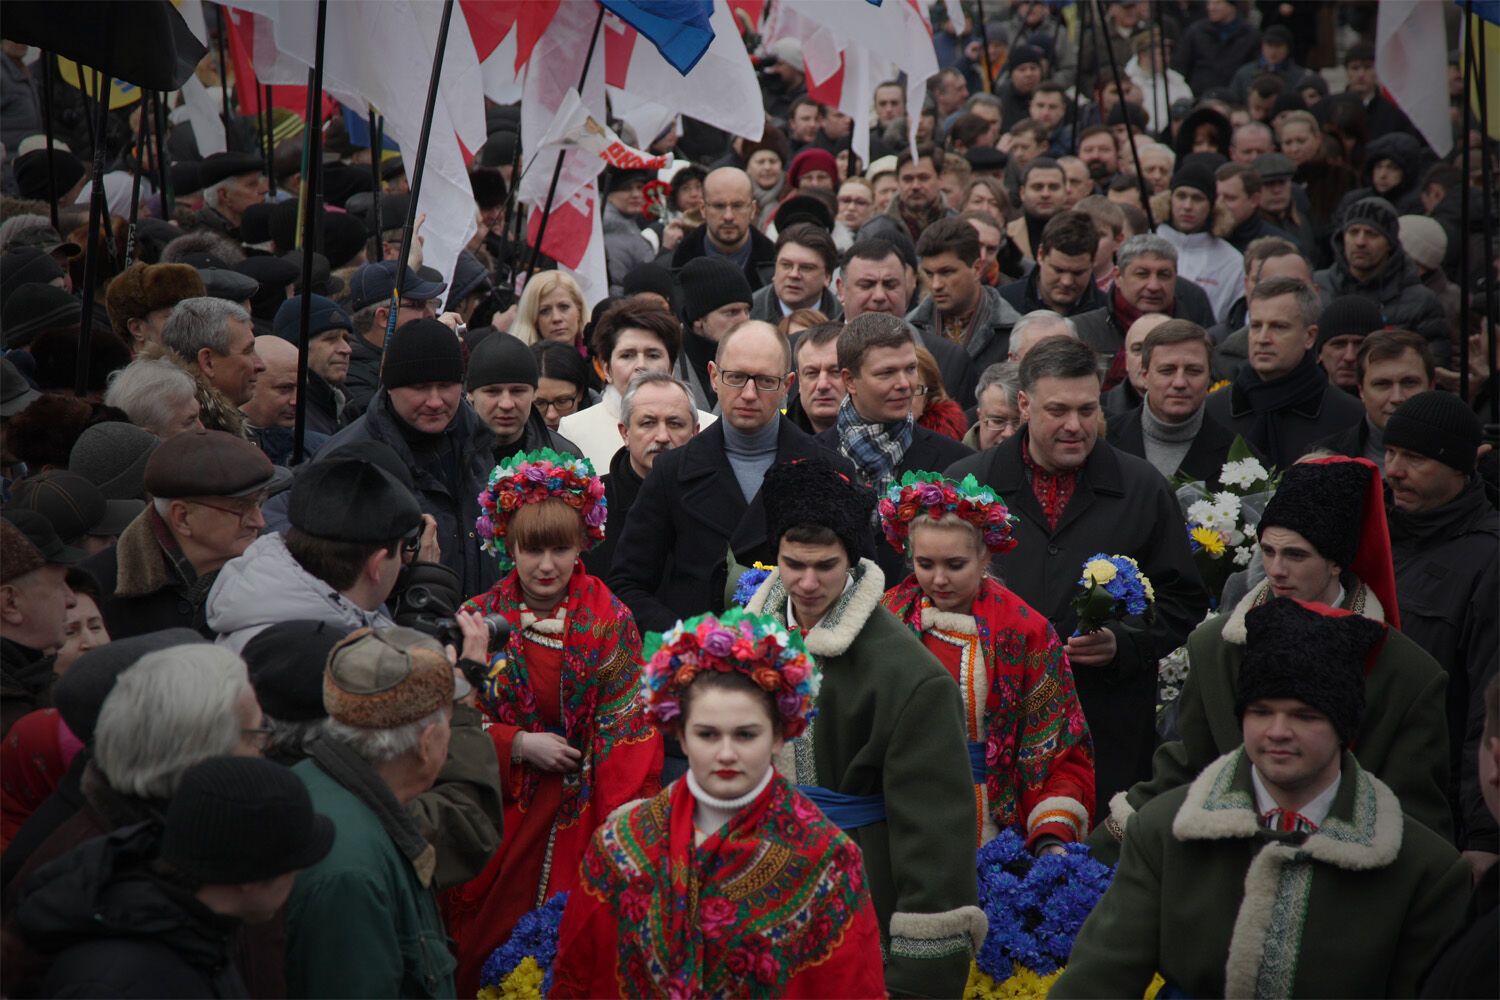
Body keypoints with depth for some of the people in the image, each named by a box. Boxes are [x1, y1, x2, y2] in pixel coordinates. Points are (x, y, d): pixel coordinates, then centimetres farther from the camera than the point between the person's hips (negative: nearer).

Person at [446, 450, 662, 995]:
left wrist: (618, 824, -14)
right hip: (497, 817, 1)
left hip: (579, 820, -1)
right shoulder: (478, 620, 1)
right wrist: (520, 744, -13)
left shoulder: (609, 621, -3)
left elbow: (626, 730, -5)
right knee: (487, 943, 5)